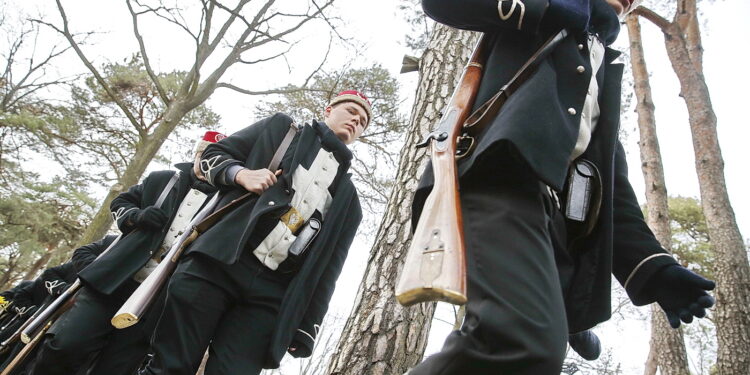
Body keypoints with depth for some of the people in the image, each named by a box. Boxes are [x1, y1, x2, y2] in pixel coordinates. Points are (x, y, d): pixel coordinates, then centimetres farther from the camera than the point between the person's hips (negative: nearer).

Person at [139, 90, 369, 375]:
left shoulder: (348, 200, 20)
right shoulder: (281, 127, 18)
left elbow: (326, 267, 14)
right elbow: (213, 154, 15)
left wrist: (307, 328, 6)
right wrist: (240, 174, -8)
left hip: (270, 295, 2)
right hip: (219, 260, -1)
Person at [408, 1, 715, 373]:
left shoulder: (607, 75, 38)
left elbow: (613, 184, 26)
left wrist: (655, 267, 11)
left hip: (559, 220, 6)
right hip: (504, 176, -6)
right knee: (525, 343, -30)